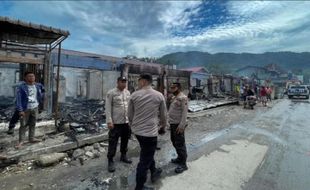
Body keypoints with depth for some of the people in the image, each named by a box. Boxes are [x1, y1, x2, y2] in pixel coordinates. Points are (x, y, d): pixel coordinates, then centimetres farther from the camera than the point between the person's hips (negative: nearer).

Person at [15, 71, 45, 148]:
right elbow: (18, 99, -15)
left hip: (35, 108, 4)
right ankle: (21, 141, 17)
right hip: (25, 109, -4)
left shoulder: (38, 86, 1)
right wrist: (20, 110, -19)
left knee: (33, 124, 12)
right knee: (23, 125, 3)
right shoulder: (21, 87, -13)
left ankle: (31, 138, 24)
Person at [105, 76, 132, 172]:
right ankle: (110, 161, 20)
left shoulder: (128, 92, 7)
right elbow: (108, 108, -11)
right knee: (113, 142, 4)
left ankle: (123, 156, 38)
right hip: (116, 122, -6)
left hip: (127, 121, 6)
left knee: (125, 140, 18)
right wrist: (109, 121, -16)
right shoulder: (111, 93, -10)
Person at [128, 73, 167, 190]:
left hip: (137, 130, 4)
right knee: (145, 159, 9)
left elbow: (130, 114, 5)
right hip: (150, 131, -4)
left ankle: (154, 172, 49)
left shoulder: (134, 95, -4)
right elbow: (163, 115, 3)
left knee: (147, 154, 27)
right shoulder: (159, 96, -6)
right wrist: (163, 126, 22)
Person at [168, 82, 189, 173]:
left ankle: (183, 164, 12)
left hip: (178, 124, -9)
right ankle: (180, 158, 37)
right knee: (174, 142, 19)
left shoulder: (183, 98, -13)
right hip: (172, 123, 9)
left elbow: (184, 112, -19)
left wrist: (181, 125, -23)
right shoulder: (173, 97, 14)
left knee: (180, 143, -1)